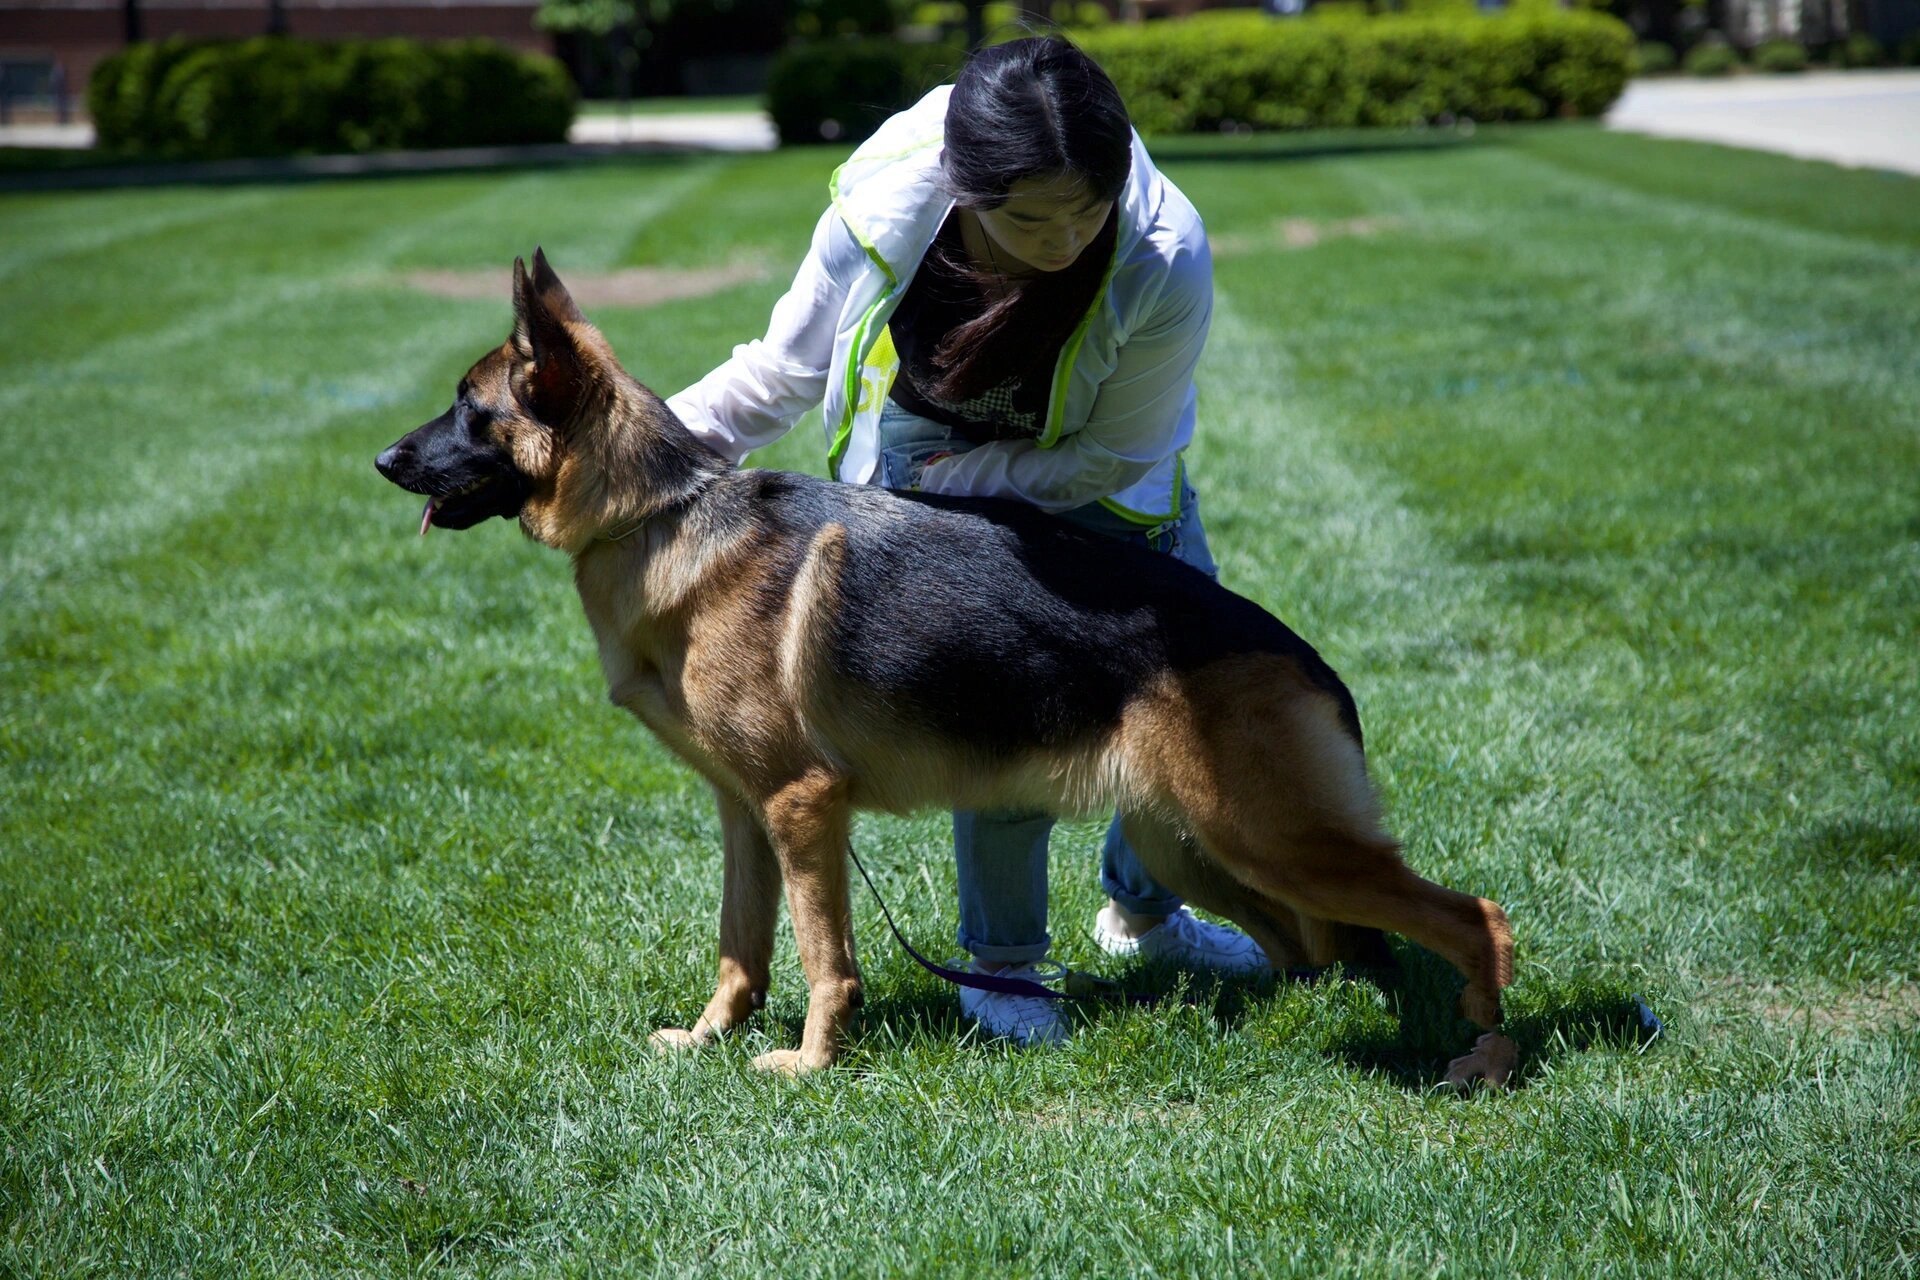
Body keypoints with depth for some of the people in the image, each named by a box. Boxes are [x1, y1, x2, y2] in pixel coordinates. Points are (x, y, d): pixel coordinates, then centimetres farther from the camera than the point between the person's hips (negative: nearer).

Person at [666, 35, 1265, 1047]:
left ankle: (1141, 912, 36)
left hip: (1088, 478, 2)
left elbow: (1110, 459, -21)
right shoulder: (884, 214, -31)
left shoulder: (1165, 265, -35)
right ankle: (1000, 961, 6)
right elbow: (781, 371, -13)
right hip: (928, 468, -2)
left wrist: (936, 487, -26)